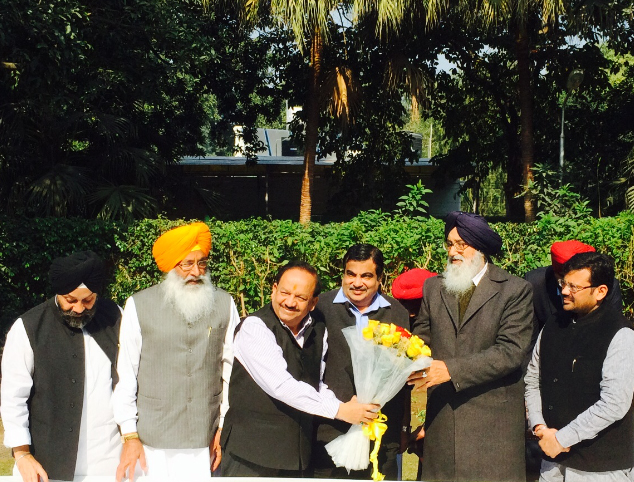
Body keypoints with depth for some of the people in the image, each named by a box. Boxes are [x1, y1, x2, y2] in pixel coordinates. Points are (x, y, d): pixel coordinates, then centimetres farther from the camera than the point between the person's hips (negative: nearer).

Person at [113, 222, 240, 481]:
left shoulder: (224, 304, 3)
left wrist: (225, 429, 5)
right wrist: (130, 436, -1)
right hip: (153, 443, -1)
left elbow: (231, 370, 5)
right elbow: (124, 375, 0)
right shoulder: (138, 306, -1)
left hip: (205, 441, 1)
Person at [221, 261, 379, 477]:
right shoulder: (253, 327, -14)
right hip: (251, 453, -6)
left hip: (297, 452, 6)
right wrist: (339, 410, -23)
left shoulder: (318, 331, 8)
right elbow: (281, 385, -23)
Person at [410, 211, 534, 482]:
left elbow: (511, 351, -13)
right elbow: (421, 338, 13)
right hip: (441, 416, 4)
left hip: (492, 417, -3)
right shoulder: (433, 287, 11)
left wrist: (451, 369, -21)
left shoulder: (516, 291, -4)